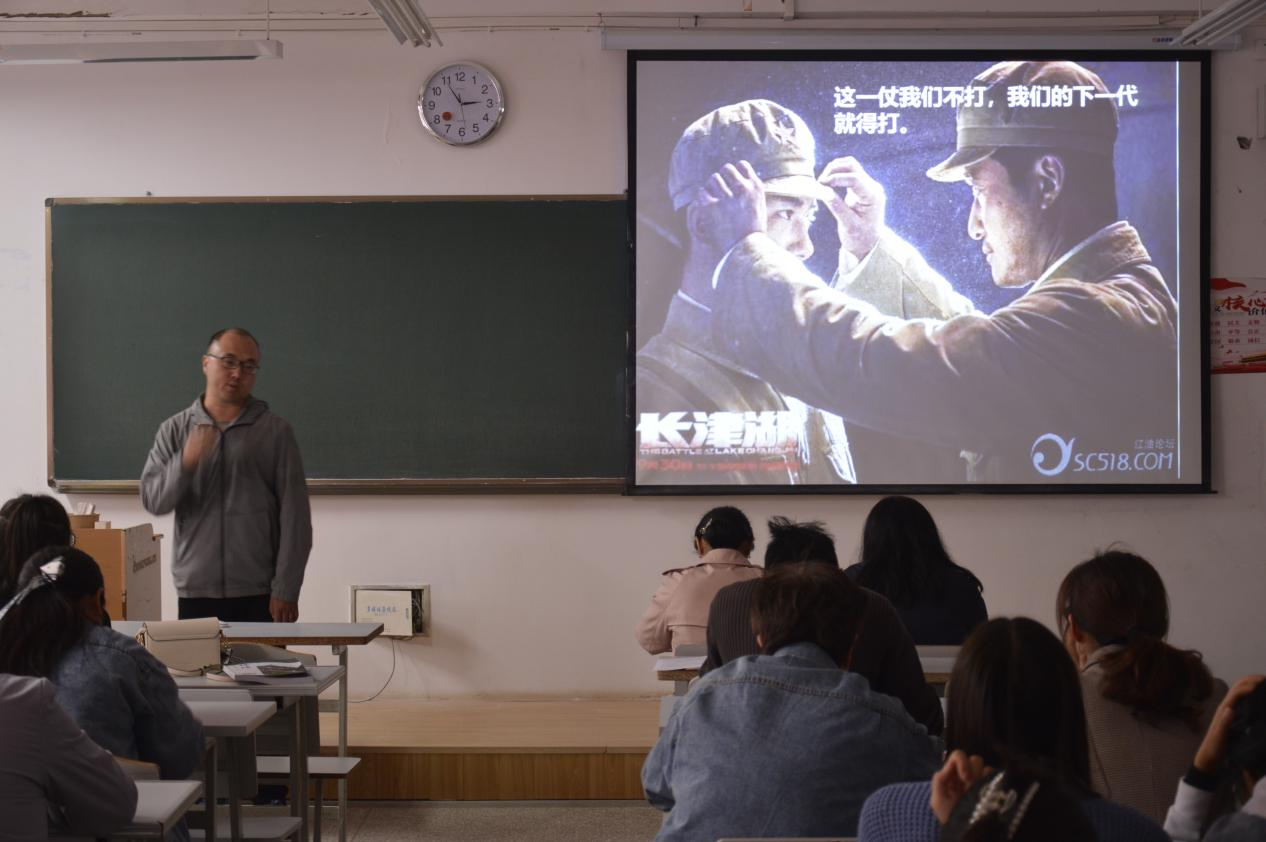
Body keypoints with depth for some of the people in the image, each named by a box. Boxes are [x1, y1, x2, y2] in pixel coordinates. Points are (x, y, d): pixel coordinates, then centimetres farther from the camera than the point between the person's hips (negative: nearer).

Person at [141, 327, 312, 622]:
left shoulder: (275, 432, 3)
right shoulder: (174, 430, 10)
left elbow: (294, 517, -1)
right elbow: (152, 500, 0)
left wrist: (286, 591, -7)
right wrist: (186, 462, -19)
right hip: (195, 593, 2)